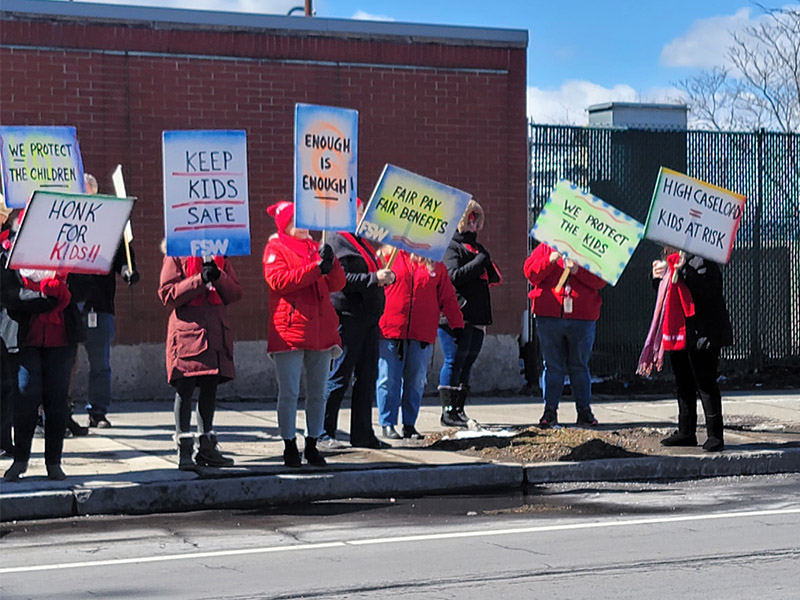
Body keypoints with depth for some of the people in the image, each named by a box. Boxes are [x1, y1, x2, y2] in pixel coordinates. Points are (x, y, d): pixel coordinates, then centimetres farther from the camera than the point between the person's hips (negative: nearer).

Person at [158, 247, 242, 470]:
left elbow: (235, 293, 8)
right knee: (185, 389, -6)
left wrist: (218, 276, -11)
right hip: (187, 331, -5)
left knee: (210, 389, 10)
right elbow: (167, 294, -9)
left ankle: (206, 448, 19)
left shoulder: (220, 257, 14)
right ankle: (184, 450, -3)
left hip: (216, 332, 5)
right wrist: (200, 280, -18)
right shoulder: (176, 256, 0)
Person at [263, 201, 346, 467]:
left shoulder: (315, 247, 19)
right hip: (290, 331, -5)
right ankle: (290, 446, 2)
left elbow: (337, 284, 11)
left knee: (317, 392, 7)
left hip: (321, 330, 5)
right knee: (289, 393, -5)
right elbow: (278, 280, -15)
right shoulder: (276, 248, 3)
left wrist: (330, 261, -9)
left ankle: (312, 445, 14)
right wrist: (316, 268, -19)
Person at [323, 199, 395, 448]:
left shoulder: (361, 242, 21)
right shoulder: (336, 241, -8)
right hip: (348, 318, -9)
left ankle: (363, 434, 14)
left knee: (367, 377, 9)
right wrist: (374, 278, -22)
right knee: (339, 377, -4)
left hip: (369, 319, 9)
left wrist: (386, 276, 5)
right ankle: (324, 433, 3)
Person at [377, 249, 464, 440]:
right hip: (390, 331, -3)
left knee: (416, 381, 5)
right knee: (389, 379, -1)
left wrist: (457, 324, 10)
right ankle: (387, 424, 7)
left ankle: (409, 424, 14)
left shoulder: (436, 265, 12)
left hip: (423, 335, 3)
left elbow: (448, 297, 14)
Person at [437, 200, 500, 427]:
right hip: (456, 316, -8)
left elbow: (492, 278, 25)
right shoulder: (451, 246, -4)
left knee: (467, 363, 9)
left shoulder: (476, 247, 21)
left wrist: (489, 267, 3)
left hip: (476, 317, 8)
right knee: (454, 362, -7)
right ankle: (448, 411, -4)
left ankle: (459, 409, 14)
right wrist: (479, 263, -15)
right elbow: (454, 276, -18)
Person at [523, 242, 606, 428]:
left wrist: (578, 270, -17)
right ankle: (550, 411, 7)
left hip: (582, 317, 0)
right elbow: (530, 272, 1)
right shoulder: (545, 248, 11)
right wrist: (550, 261, -14)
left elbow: (601, 280, -3)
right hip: (549, 317, 0)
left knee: (579, 366, 7)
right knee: (553, 366, 3)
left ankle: (584, 410, 13)